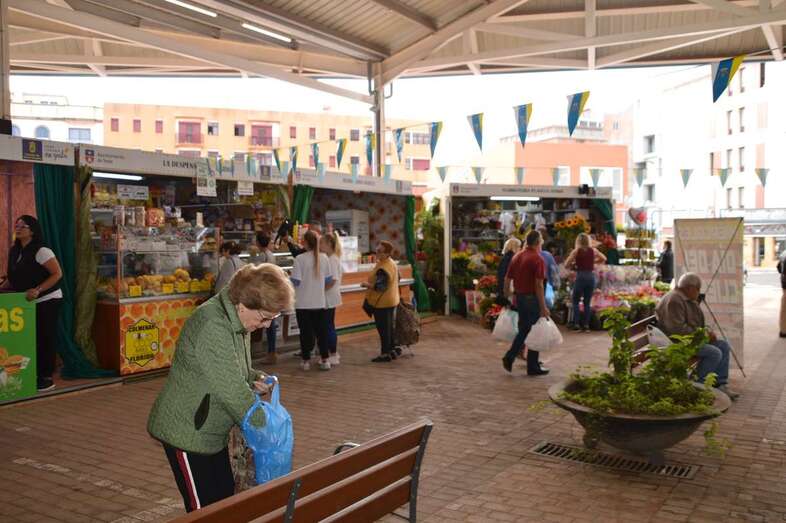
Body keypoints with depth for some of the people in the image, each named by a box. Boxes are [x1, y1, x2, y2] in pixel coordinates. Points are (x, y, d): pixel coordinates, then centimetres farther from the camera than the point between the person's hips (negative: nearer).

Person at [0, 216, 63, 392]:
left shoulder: (41, 251, -15)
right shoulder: (14, 251, 8)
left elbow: (58, 273, -19)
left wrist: (38, 290, -26)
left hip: (47, 301, -7)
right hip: (27, 303, 7)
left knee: (45, 338, -2)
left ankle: (47, 378, 6)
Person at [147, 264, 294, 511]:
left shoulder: (234, 320, 2)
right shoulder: (211, 326, -28)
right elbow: (232, 391, -28)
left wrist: (254, 379, -4)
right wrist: (265, 426, -18)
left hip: (211, 432, 9)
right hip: (186, 433, -9)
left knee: (225, 498, 16)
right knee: (204, 508, 2)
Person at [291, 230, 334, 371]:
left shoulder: (300, 259, -13)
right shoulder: (324, 258, -1)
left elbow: (295, 281, -14)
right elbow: (328, 280, 7)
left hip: (303, 303, -3)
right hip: (320, 302, 3)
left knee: (306, 332, 7)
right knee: (321, 331, 11)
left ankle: (306, 360, 13)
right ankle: (325, 360, 13)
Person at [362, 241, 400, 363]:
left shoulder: (383, 268, -24)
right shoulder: (392, 263, 8)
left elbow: (380, 287, -27)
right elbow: (397, 278, 21)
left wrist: (366, 284, -13)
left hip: (382, 302, -10)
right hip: (392, 300, 10)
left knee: (383, 328, -2)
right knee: (389, 327, 17)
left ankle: (385, 354, 5)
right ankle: (391, 350, 26)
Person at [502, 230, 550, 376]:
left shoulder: (517, 257, 8)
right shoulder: (538, 259, -14)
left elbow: (507, 279, 10)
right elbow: (539, 285, -19)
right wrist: (543, 307, -17)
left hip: (519, 297, 7)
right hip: (533, 299, -7)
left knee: (523, 330, 18)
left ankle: (509, 357, 7)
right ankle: (533, 367, 12)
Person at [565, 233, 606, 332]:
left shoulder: (576, 251, -4)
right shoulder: (593, 250, 4)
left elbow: (566, 264, -6)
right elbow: (603, 258, 15)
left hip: (580, 276, -3)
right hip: (591, 276, 3)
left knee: (575, 301, 8)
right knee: (587, 302, 10)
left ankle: (576, 324, 0)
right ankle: (586, 325, 8)